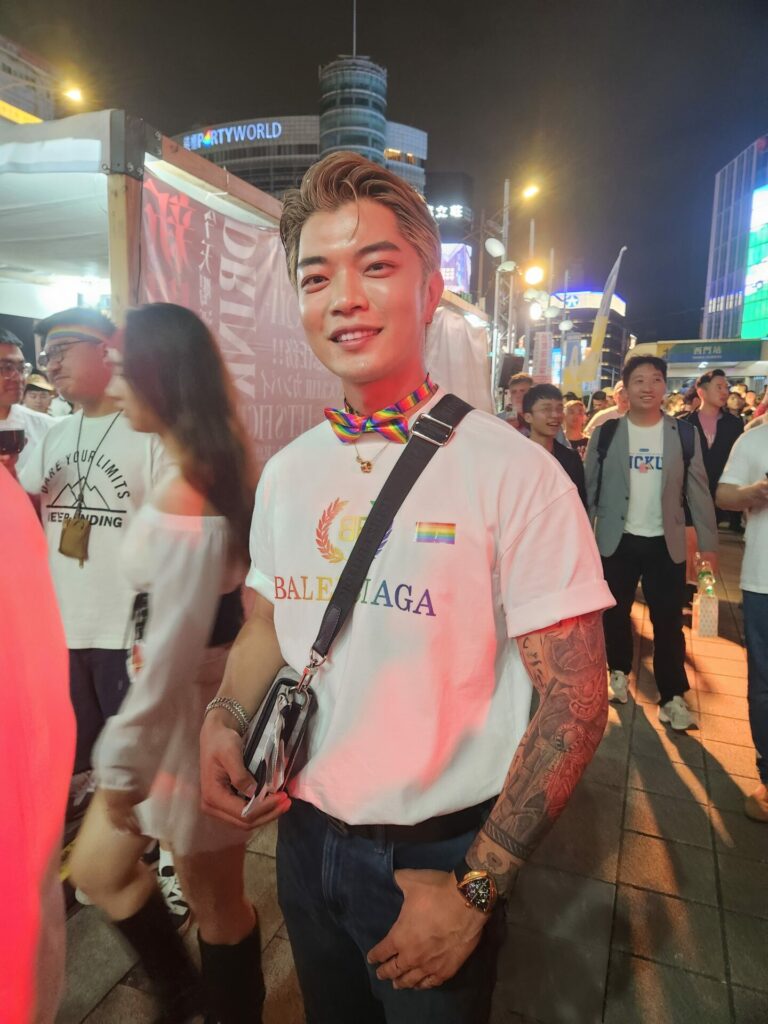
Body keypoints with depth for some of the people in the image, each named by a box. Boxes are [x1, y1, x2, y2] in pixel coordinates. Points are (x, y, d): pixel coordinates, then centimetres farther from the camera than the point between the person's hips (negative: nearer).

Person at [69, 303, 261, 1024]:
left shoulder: (185, 495, -26)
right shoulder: (204, 472, 4)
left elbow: (173, 651, -26)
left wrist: (123, 763, -14)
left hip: (194, 715, -9)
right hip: (176, 705, 9)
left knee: (215, 903, 16)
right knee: (96, 869, 24)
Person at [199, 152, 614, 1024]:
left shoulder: (514, 472, -20)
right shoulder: (285, 473, -2)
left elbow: (574, 698, -17)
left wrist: (474, 889, -15)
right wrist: (223, 721, -8)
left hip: (438, 854, -5)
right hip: (303, 834, 5)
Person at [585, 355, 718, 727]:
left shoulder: (685, 434, -1)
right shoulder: (605, 432, -3)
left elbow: (698, 490, 3)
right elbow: (589, 488, -1)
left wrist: (709, 542, 0)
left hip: (666, 543, 0)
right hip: (617, 540, 0)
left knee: (668, 621, 4)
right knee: (615, 613, 13)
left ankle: (672, 696, 17)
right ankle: (619, 672, 35)